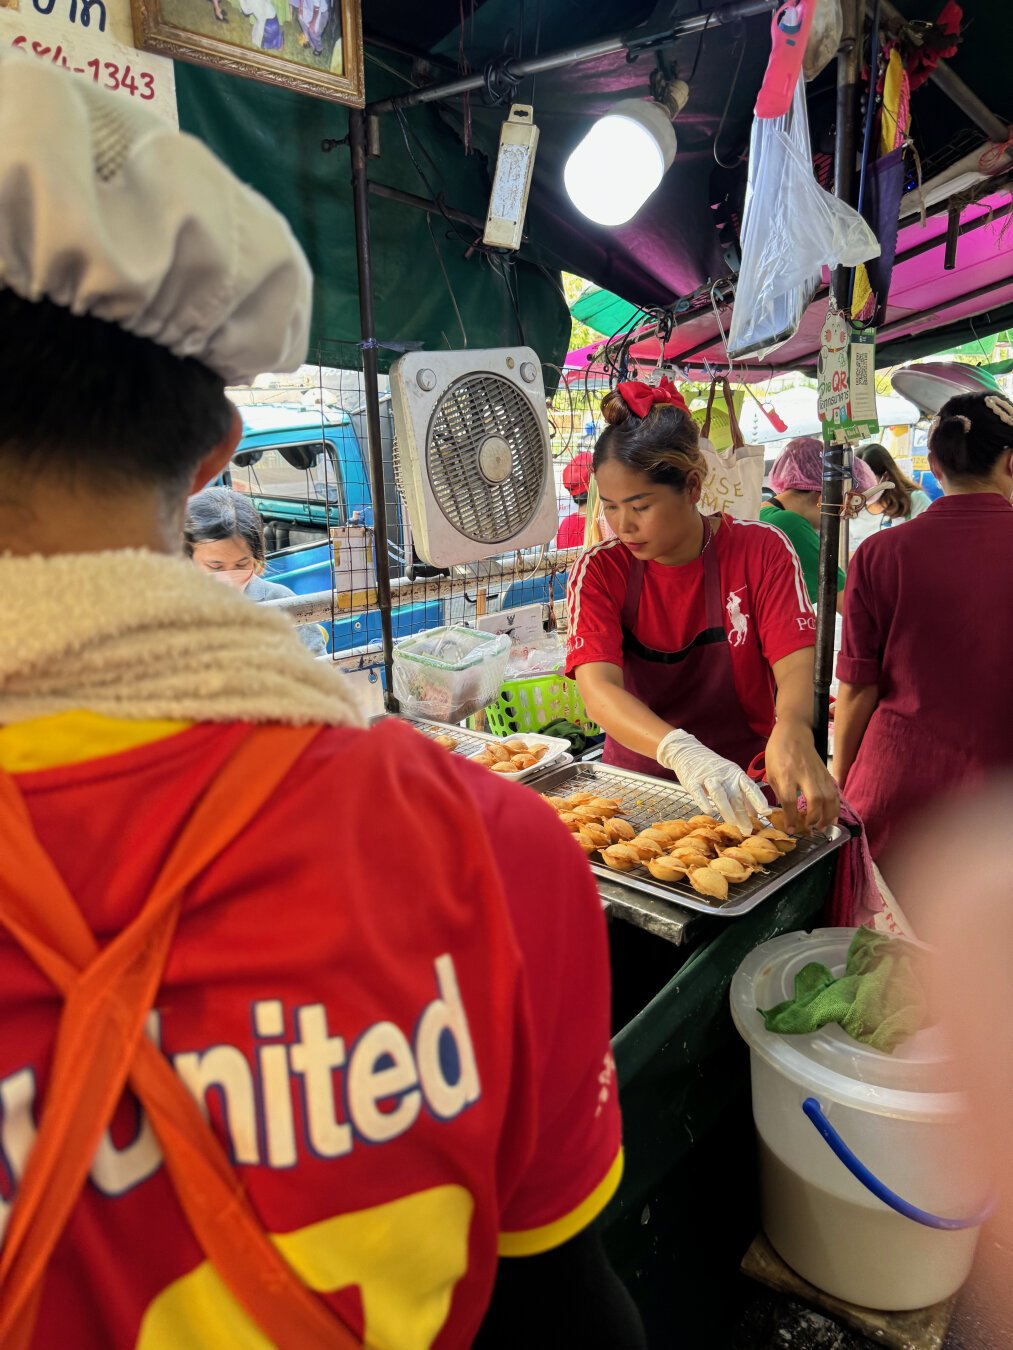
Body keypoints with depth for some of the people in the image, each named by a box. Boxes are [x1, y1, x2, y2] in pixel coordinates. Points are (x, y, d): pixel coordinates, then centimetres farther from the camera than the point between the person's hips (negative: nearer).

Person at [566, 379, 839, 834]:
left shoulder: (760, 550, -5)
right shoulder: (598, 571, -7)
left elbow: (795, 666, -14)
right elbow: (598, 687, -20)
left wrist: (792, 732, -38)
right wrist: (682, 751, -39)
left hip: (745, 787, 1)